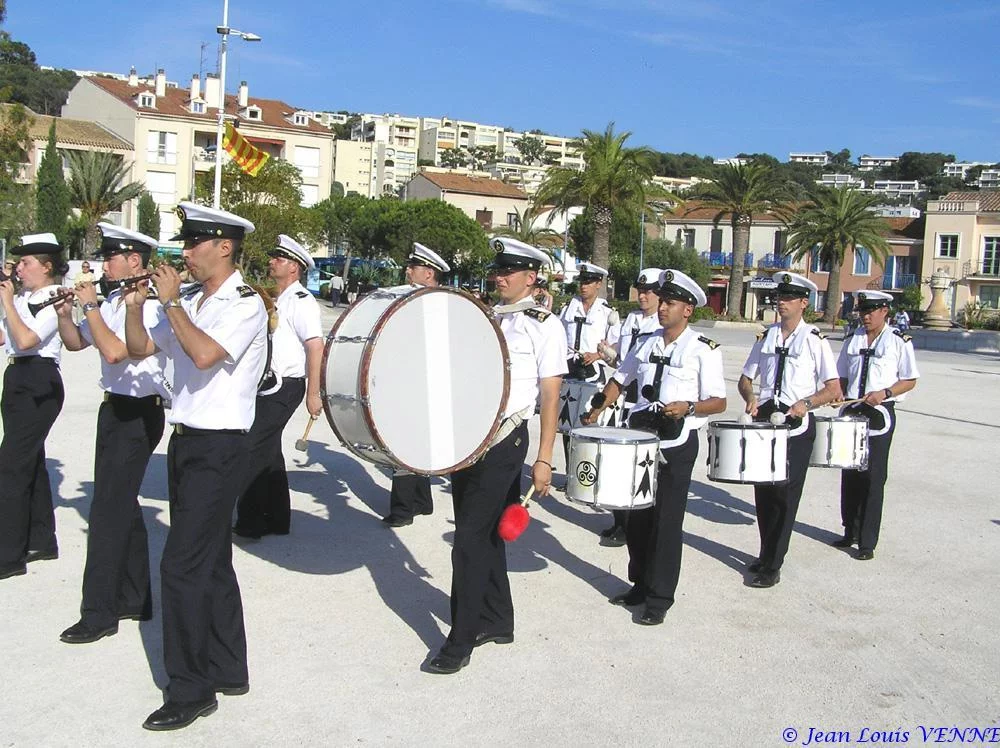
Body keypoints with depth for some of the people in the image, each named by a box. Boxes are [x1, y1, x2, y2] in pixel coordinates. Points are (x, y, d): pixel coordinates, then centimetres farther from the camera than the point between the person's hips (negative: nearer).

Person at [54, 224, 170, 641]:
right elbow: (75, 343, 18)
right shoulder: (113, 303, 10)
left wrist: (90, 306, -19)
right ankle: (134, 597, 28)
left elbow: (114, 352, -27)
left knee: (107, 511, -6)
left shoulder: (150, 304, -17)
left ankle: (99, 614, 3)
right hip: (115, 409, 9)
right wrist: (66, 313, 0)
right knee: (122, 505, 16)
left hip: (138, 414, -9)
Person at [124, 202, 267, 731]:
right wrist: (135, 306, -1)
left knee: (182, 567, -8)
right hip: (186, 443, 9)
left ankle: (191, 691, 3)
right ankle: (227, 670, 29)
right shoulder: (190, 303, 11)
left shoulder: (245, 304, -13)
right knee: (211, 563, 16)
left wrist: (171, 301, -18)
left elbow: (205, 354, -29)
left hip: (218, 449, -9)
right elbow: (139, 350, 15)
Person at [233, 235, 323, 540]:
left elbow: (315, 346, -20)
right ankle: (277, 519, 25)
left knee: (253, 452, -8)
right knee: (268, 452, 14)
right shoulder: (276, 299, 16)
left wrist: (313, 394, -21)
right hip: (268, 386, 10)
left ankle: (250, 523, 0)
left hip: (284, 387, -10)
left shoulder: (300, 301, -13)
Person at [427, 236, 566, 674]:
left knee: (471, 540, -7)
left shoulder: (545, 325, -5)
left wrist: (544, 460, -13)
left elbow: (551, 396, -8)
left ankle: (460, 641, 2)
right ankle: (497, 622, 29)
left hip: (503, 440, -6)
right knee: (485, 535, 15)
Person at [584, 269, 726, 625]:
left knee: (666, 522, 1)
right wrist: (597, 410, 8)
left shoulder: (704, 350, -7)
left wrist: (687, 407, -26)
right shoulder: (646, 344, 9)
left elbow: (719, 402, -9)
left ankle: (660, 598, 13)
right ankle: (640, 584, 29)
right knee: (637, 518, 12)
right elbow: (620, 380, 20)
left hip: (677, 446, -5)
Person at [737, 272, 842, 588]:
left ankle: (772, 566, 7)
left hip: (797, 427, -4)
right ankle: (767, 554, 27)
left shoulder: (815, 340, -5)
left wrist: (806, 402, -24)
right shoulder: (766, 336, 9)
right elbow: (746, 378, 15)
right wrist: (751, 397, -6)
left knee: (785, 496, -1)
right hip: (764, 420, 5)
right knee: (763, 493, 11)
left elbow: (833, 389, -7)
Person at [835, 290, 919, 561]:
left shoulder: (899, 342, -3)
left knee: (873, 477, -2)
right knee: (850, 474, 10)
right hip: (851, 412, 5)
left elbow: (910, 381, -2)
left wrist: (885, 393, -17)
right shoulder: (853, 340, 11)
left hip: (880, 414, -5)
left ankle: (867, 542, 4)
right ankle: (850, 532, 23)